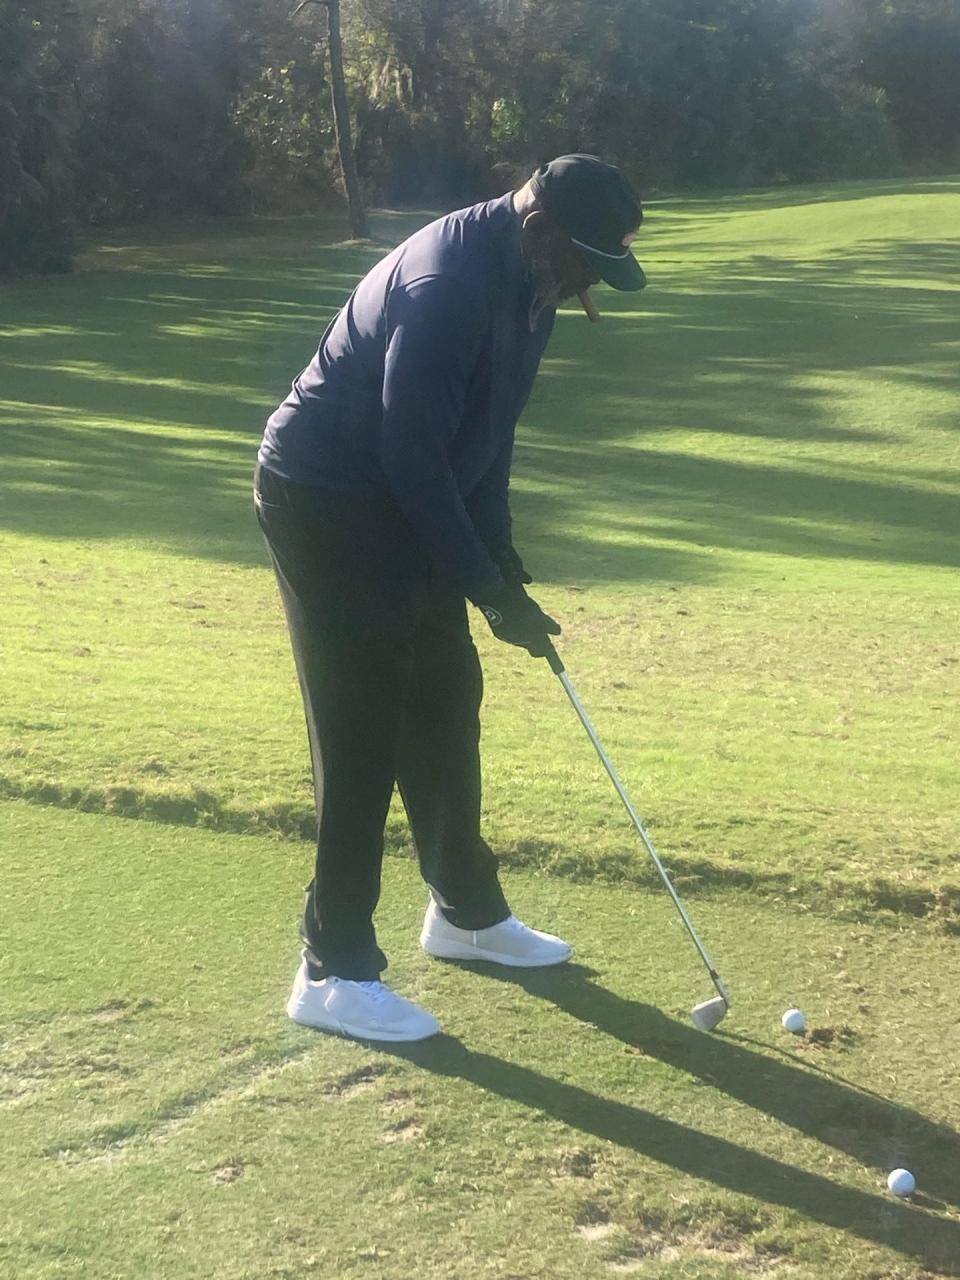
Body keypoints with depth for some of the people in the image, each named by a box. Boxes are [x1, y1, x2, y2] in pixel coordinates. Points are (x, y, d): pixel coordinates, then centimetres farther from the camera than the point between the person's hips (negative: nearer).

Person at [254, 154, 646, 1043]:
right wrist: (489, 590, -21)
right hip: (327, 502, -10)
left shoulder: (525, 284, 4)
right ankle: (333, 971, 2)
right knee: (363, 729, -7)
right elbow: (411, 455, -27)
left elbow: (483, 431, 12)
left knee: (446, 702, 14)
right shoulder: (447, 287, -27)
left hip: (402, 504, 10)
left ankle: (466, 912, 30)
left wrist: (501, 558, 7)